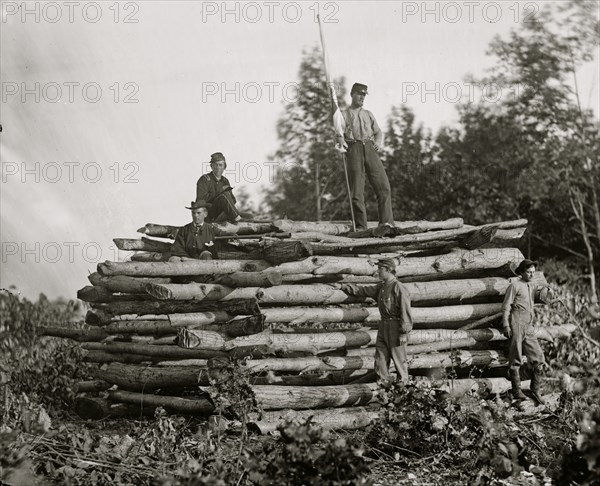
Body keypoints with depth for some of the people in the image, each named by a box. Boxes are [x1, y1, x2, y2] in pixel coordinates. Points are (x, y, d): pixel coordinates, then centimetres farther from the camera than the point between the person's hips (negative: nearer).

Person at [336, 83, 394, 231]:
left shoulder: (368, 114, 26)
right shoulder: (343, 115, 15)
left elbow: (378, 132, 19)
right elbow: (339, 132, 1)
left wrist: (378, 142, -4)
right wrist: (341, 141, -23)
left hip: (370, 149, 3)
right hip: (354, 150, -3)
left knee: (383, 185, -11)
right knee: (356, 190, -8)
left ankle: (386, 222, -12)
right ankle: (360, 227, -5)